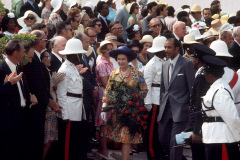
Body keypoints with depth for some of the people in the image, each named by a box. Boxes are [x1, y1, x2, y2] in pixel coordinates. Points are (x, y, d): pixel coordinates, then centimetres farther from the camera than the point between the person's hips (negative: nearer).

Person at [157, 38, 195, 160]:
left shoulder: (186, 64, -7)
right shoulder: (165, 65, 13)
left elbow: (192, 89, -7)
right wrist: (161, 111, 15)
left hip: (179, 109, -7)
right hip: (166, 108, 7)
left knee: (175, 142, -8)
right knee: (163, 139, 9)